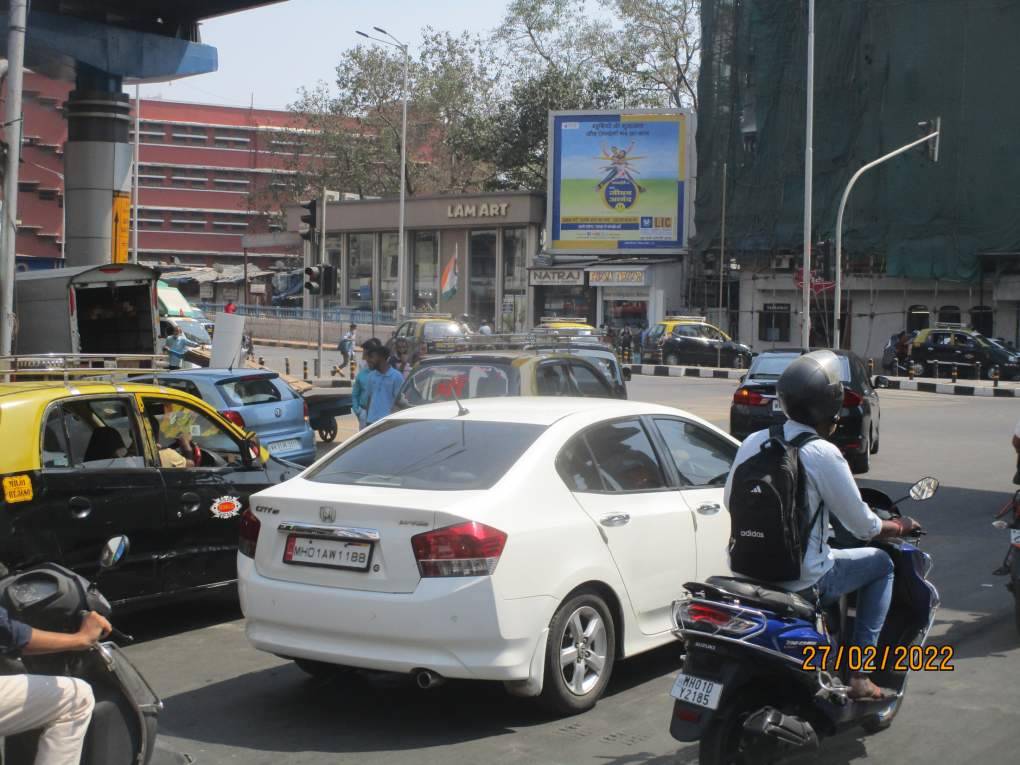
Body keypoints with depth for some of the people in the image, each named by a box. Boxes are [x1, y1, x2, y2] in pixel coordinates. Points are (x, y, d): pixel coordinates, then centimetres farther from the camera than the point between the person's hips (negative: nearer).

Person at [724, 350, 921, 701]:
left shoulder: (752, 442, 1)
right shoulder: (823, 454, -17)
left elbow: (730, 500, 15)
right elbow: (863, 526, -9)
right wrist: (900, 527, 12)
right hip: (802, 580, -7)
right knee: (880, 563, 16)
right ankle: (859, 676, 14)